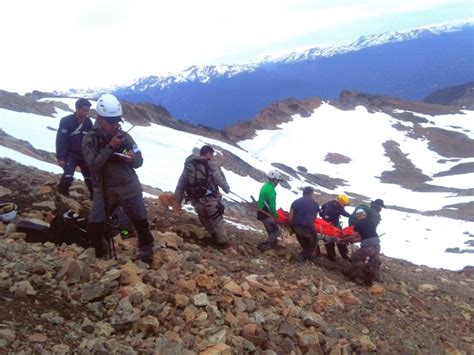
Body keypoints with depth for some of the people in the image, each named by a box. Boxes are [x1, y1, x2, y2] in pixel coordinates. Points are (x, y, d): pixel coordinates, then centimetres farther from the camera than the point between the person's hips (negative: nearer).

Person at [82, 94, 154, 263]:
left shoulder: (124, 136, 0)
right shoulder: (90, 139, -6)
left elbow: (139, 161, 3)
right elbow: (93, 165, -20)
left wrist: (133, 158, -21)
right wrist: (110, 146, -26)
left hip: (129, 189, 1)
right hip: (104, 191, -1)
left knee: (142, 224, 6)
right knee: (94, 228, -4)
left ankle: (146, 257, 29)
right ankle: (101, 258, 23)